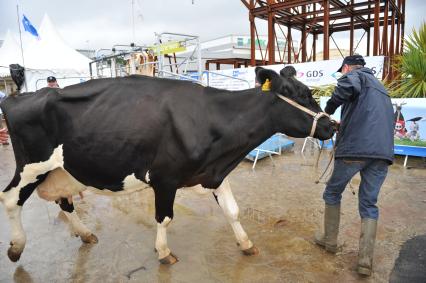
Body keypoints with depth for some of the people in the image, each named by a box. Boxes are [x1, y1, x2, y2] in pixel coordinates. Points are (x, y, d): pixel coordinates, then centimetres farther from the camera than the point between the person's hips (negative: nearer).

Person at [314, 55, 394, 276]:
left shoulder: (357, 75, 5)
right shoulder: (379, 86, 30)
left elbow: (349, 84, -21)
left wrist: (329, 109, -9)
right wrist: (343, 125, 33)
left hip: (355, 148, -6)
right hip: (383, 151, 7)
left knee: (332, 193, 14)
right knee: (369, 204, 12)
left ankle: (330, 240, 26)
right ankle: (366, 260, 6)